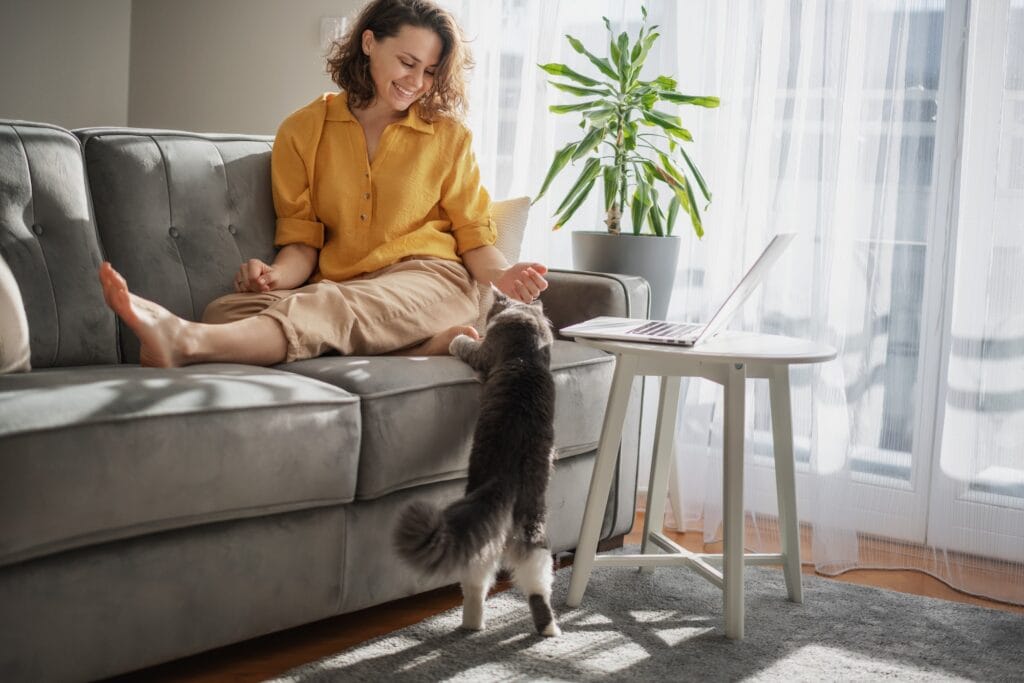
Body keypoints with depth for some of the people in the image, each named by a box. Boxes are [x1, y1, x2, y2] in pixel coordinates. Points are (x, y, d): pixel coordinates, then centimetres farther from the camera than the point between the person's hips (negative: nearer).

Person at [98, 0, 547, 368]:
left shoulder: (448, 136, 12)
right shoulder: (303, 131, 11)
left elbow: (473, 234, 11)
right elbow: (301, 243, 10)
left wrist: (500, 275, -12)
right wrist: (277, 274, -14)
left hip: (429, 279, -2)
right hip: (340, 289, 3)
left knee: (330, 306, -37)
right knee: (226, 309, -29)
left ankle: (188, 342, -62)